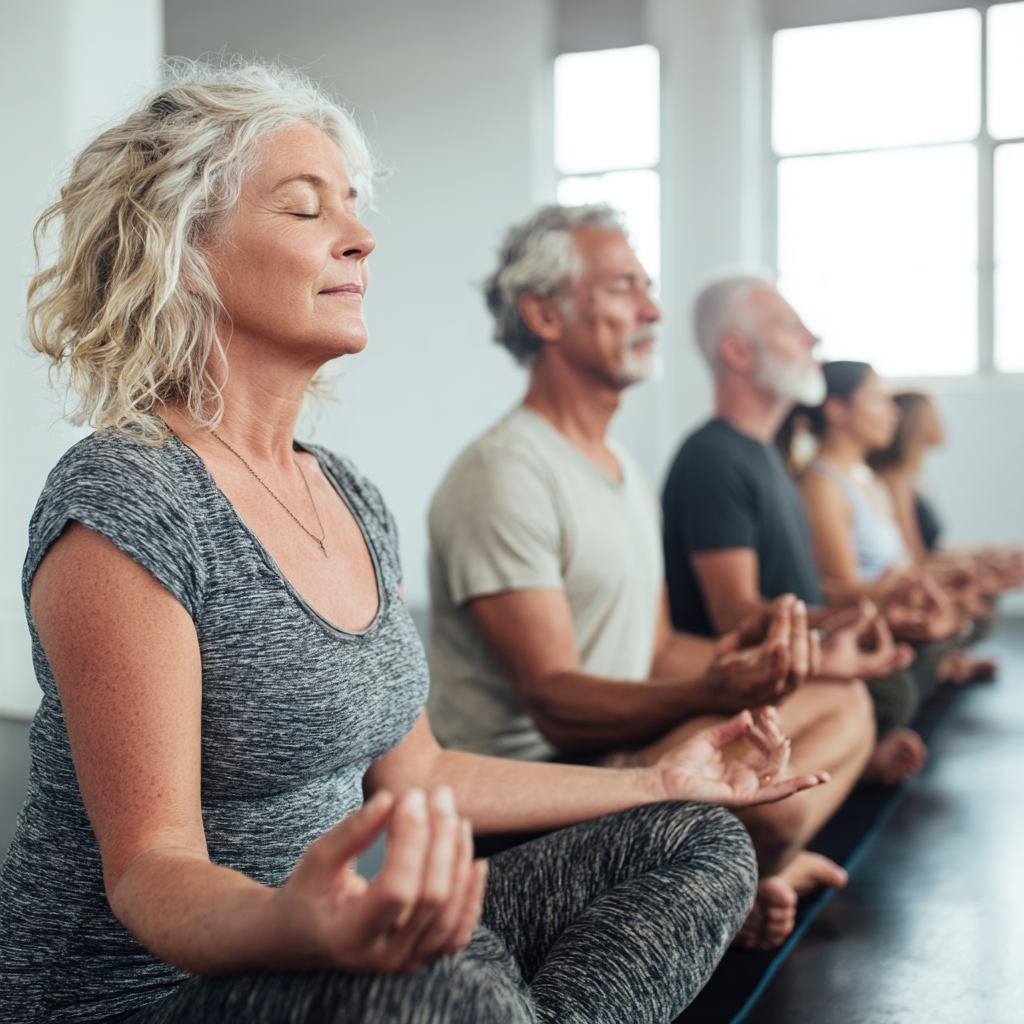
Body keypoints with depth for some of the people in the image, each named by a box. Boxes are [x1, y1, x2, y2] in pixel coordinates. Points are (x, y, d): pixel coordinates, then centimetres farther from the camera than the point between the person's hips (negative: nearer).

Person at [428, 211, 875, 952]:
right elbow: (557, 703, -22)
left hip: (626, 753, 10)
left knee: (843, 702, 10)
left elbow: (657, 651, 13)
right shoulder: (504, 474, -17)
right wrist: (711, 692, -39)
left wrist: (743, 651, -8)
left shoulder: (627, 473, 15)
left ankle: (752, 870, -9)